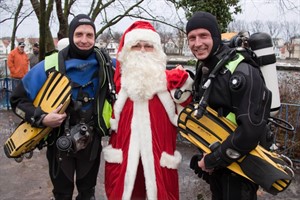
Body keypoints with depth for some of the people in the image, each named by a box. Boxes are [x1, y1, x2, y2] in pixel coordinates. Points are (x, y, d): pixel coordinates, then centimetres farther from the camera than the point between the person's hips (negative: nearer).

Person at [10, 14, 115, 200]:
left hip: (91, 141, 2)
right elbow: (18, 99, -6)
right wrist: (41, 118, -22)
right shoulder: (51, 66, -14)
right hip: (60, 143, -1)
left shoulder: (104, 62, -7)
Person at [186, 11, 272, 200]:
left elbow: (252, 130, -29)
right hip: (214, 160, 7)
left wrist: (213, 160, -20)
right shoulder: (203, 69, 2)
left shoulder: (242, 73, -24)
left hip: (240, 164, -7)